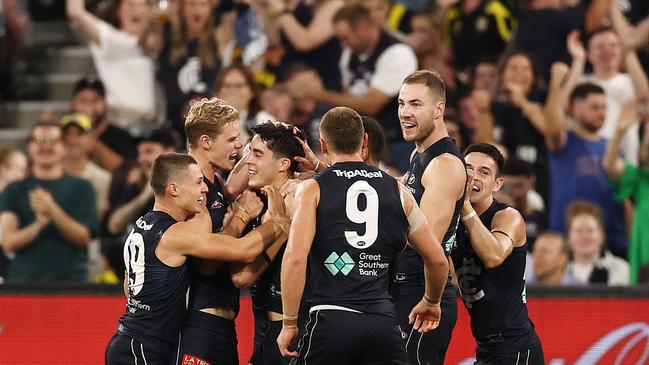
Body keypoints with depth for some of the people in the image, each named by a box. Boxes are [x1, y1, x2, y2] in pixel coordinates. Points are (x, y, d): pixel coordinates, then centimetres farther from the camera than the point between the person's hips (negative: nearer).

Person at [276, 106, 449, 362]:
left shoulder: (313, 189, 4)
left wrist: (289, 324, -2)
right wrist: (431, 302, 39)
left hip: (332, 321, -3)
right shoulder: (397, 191, 14)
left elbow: (295, 258, -9)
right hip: (383, 320, 3)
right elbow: (437, 259, 20)